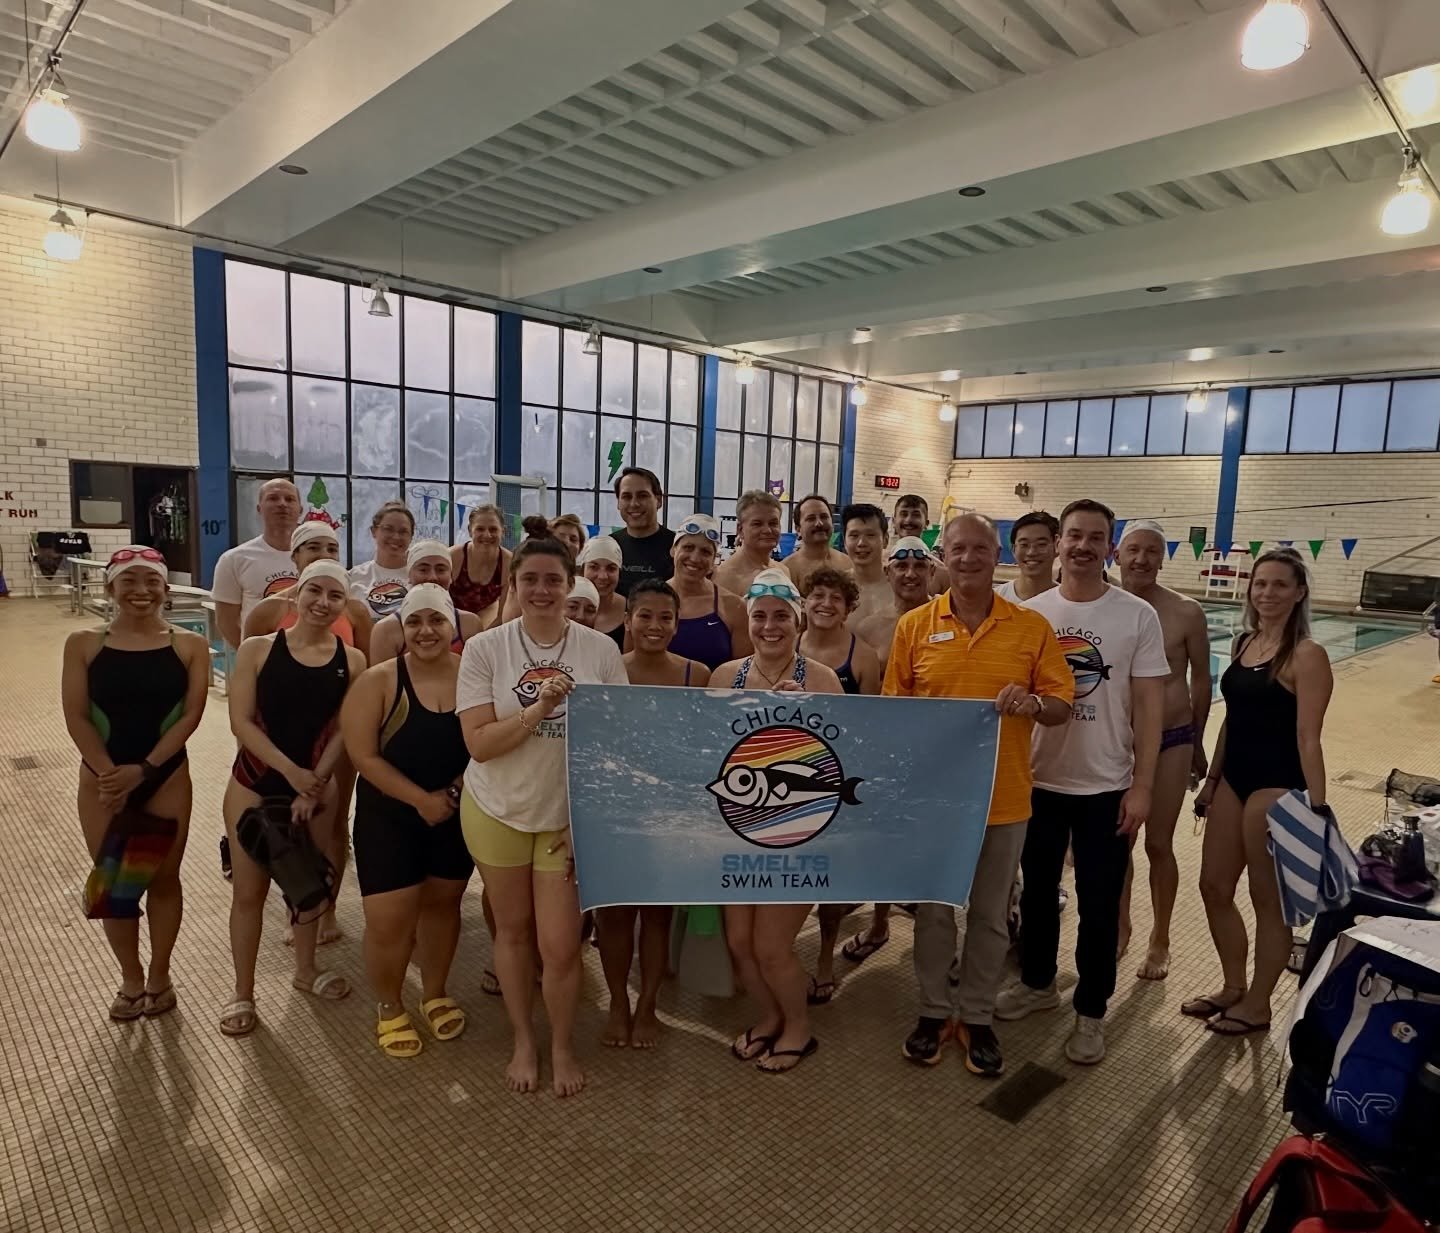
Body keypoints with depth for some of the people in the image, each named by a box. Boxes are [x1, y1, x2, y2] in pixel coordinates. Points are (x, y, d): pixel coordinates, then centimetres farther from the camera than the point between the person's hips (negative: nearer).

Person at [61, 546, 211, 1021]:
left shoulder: (189, 646, -5)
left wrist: (143, 769, -16)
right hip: (102, 778, 1)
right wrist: (111, 775, -15)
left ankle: (159, 975, 30)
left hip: (167, 777, -1)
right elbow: (76, 718, -7)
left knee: (163, 878, 11)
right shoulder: (84, 644, -3)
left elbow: (190, 715, -9)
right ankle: (131, 979, 31)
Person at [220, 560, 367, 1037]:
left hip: (317, 787, 2)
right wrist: (292, 772, -20)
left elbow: (343, 732, -5)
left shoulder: (351, 661, -5)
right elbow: (241, 722, -13)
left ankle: (305, 968, 40)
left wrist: (315, 783, -13)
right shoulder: (257, 649, -9)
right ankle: (243, 992, 25)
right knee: (250, 891, 7)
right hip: (254, 786, -2)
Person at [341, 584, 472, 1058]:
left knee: (443, 904, 18)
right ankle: (389, 1009, 27)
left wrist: (456, 790, -16)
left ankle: (434, 995, 40)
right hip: (390, 816, -2)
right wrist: (422, 799, -18)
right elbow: (363, 756, -15)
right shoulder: (378, 681, -13)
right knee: (389, 921, 0)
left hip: (458, 815, 2)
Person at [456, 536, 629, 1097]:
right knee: (513, 930, 17)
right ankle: (523, 1041, 40)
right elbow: (478, 744, -14)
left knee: (560, 943, 2)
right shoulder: (484, 648, -10)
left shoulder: (600, 649, -7)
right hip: (499, 812, 0)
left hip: (571, 816, 0)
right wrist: (539, 710, -27)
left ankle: (563, 1047, 30)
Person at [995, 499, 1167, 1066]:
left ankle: (1091, 1011, 28)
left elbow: (1148, 706, -5)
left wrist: (1142, 786, -8)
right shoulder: (1030, 612, -2)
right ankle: (1037, 981, 40)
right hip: (1038, 779, 2)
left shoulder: (1138, 617, -7)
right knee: (1037, 891, 18)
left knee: (1099, 906, 9)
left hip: (1107, 786, -2)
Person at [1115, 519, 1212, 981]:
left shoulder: (1187, 613, -9)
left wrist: (1197, 744, 8)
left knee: (1158, 844, 7)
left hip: (1171, 740, -2)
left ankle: (1160, 940, 26)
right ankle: (1120, 925, 35)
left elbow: (1201, 681, 2)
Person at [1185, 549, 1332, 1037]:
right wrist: (1211, 780, 17)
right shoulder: (1243, 643, 8)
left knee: (1268, 899, 8)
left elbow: (1308, 738, -18)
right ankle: (1233, 987, 33)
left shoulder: (1306, 655, -14)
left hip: (1277, 785, -8)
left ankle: (1257, 1005, 25)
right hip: (1234, 778, 8)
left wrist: (1317, 807, -19)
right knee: (1214, 887, 14)